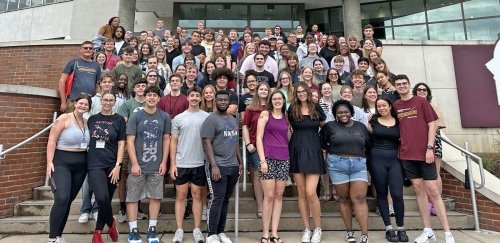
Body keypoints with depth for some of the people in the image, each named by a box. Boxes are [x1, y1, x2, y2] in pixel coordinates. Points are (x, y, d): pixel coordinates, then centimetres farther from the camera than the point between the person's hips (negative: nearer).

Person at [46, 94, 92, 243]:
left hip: (81, 165, 6)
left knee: (69, 200, 10)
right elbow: (52, 140, -10)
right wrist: (49, 162, -16)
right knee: (62, 198, -18)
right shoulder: (64, 118, -7)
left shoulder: (86, 122, 10)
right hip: (62, 162, -6)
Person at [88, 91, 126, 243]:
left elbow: (121, 144, -2)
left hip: (112, 165, 0)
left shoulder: (119, 120, 2)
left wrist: (118, 166, -9)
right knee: (101, 198, -16)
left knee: (106, 200, 8)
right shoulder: (92, 119, 9)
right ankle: (111, 222, 11)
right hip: (95, 165, 0)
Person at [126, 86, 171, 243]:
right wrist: (134, 163, -12)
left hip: (157, 166, 2)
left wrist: (164, 162, -1)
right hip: (138, 165, -1)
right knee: (133, 197, 5)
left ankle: (152, 229, 22)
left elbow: (166, 140, 5)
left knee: (156, 197, 8)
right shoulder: (136, 116, -2)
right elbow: (130, 141, -5)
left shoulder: (164, 117, 3)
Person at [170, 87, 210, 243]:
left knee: (197, 196, 10)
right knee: (180, 196, 8)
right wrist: (172, 164, -1)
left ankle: (197, 229, 21)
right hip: (181, 164, 1)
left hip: (200, 164, 0)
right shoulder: (178, 118, 3)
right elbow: (173, 141, 4)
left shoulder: (207, 117, 1)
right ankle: (179, 230, 19)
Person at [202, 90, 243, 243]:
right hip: (218, 166, -6)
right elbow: (207, 144, -13)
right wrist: (214, 166, -20)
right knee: (217, 200, -3)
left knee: (226, 200, 12)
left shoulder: (233, 120, 15)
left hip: (233, 166, 7)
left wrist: (240, 162, 15)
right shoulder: (211, 119, -7)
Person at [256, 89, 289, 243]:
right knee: (269, 196, -3)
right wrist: (262, 160, -13)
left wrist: (289, 158, 5)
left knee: (279, 196, 6)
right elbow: (258, 138, -4)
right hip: (268, 158, -4)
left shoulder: (286, 117, 14)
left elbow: (288, 139, 16)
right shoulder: (265, 114, 2)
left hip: (284, 159, 4)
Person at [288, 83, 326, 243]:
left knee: (310, 193, -10)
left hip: (313, 152, -1)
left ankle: (318, 229, 11)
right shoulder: (292, 109, 5)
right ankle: (306, 229, 19)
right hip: (296, 152, 2)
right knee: (301, 193, 6)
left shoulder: (317, 108, 3)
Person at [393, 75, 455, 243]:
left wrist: (429, 148, -10)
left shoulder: (421, 101, 1)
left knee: (433, 191, -1)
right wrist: (399, 146, 3)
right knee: (419, 190, 8)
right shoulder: (395, 106, 8)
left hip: (425, 153, -3)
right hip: (407, 154, 3)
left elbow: (432, 125, -3)